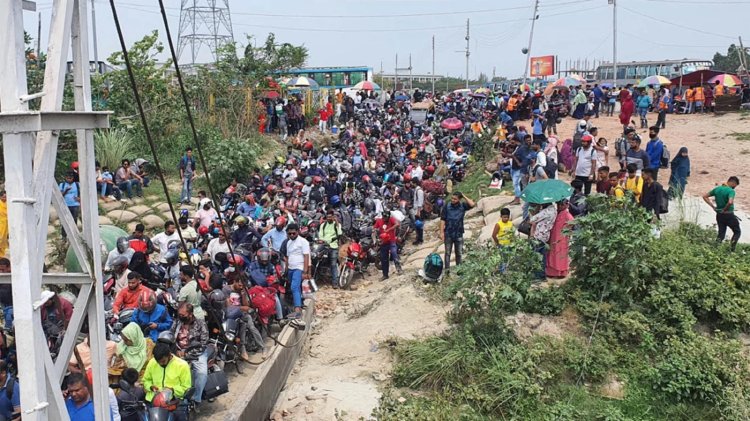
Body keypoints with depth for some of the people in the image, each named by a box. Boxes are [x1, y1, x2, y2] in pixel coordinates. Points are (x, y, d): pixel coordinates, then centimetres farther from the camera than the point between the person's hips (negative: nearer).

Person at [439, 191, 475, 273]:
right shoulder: (447, 207, -6)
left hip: (459, 234, 2)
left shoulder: (463, 206, -1)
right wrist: (442, 232, -12)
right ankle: (447, 268, 6)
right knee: (447, 252, 3)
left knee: (459, 253, 11)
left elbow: (472, 204, -19)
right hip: (448, 234, -1)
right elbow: (443, 220, -6)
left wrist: (464, 196, -12)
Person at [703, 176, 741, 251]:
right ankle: (732, 248, -10)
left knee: (721, 233, 14)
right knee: (737, 232, 11)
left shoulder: (717, 188, 4)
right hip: (729, 215, -5)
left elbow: (705, 196, 10)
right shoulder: (731, 191, -17)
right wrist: (725, 209, -16)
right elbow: (730, 202, -34)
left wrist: (713, 206, 6)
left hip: (719, 215, 5)